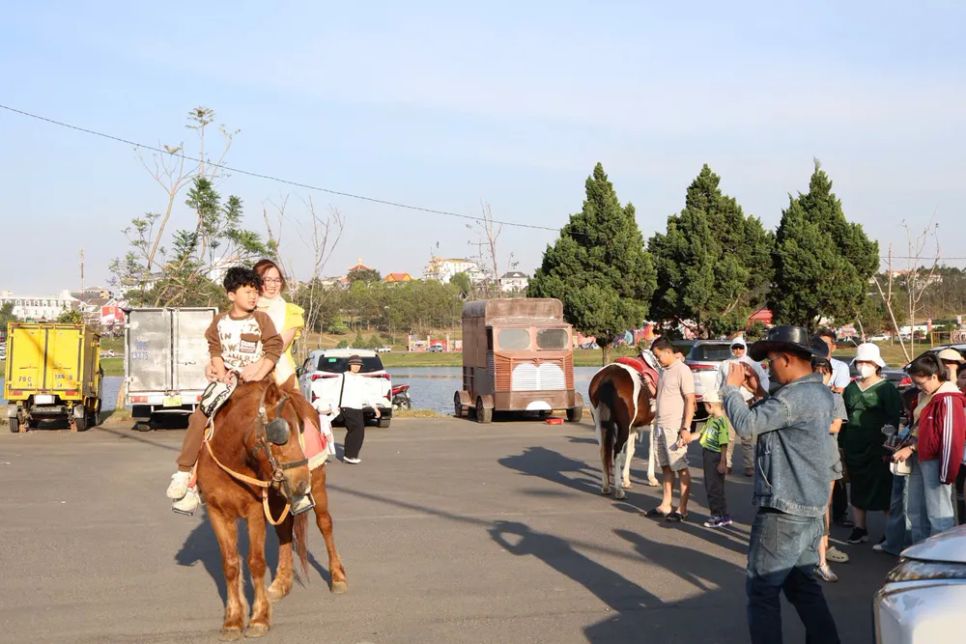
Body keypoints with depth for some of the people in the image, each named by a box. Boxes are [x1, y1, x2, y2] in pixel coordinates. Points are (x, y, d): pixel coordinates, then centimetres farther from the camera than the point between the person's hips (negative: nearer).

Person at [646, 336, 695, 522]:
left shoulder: (682, 370, -13)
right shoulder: (664, 371, 13)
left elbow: (690, 400, -17)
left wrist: (686, 428, -22)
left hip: (675, 427, -9)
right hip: (661, 426, 9)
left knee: (681, 468, -1)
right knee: (666, 467, 15)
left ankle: (682, 510, 5)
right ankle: (665, 506, 24)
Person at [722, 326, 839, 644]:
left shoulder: (796, 395, -20)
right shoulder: (820, 393, 10)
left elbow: (746, 424, -22)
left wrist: (731, 387, -7)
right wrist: (759, 391, 14)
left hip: (784, 510, -10)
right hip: (811, 507, 10)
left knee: (762, 589, 0)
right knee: (802, 585, 17)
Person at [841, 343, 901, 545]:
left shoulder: (887, 389, -3)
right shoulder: (850, 389, 14)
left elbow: (894, 420, -7)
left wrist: (887, 447, -13)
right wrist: (842, 443, 10)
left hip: (878, 449, -5)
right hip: (854, 448, 5)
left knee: (883, 489, -3)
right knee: (856, 489, 9)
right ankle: (859, 528, 17)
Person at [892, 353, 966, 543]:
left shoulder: (948, 400, -17)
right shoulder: (925, 396, 13)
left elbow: (950, 439, -20)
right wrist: (911, 447, 9)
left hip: (934, 460, -10)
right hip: (918, 458, 10)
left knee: (938, 513, -4)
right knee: (916, 510, 16)